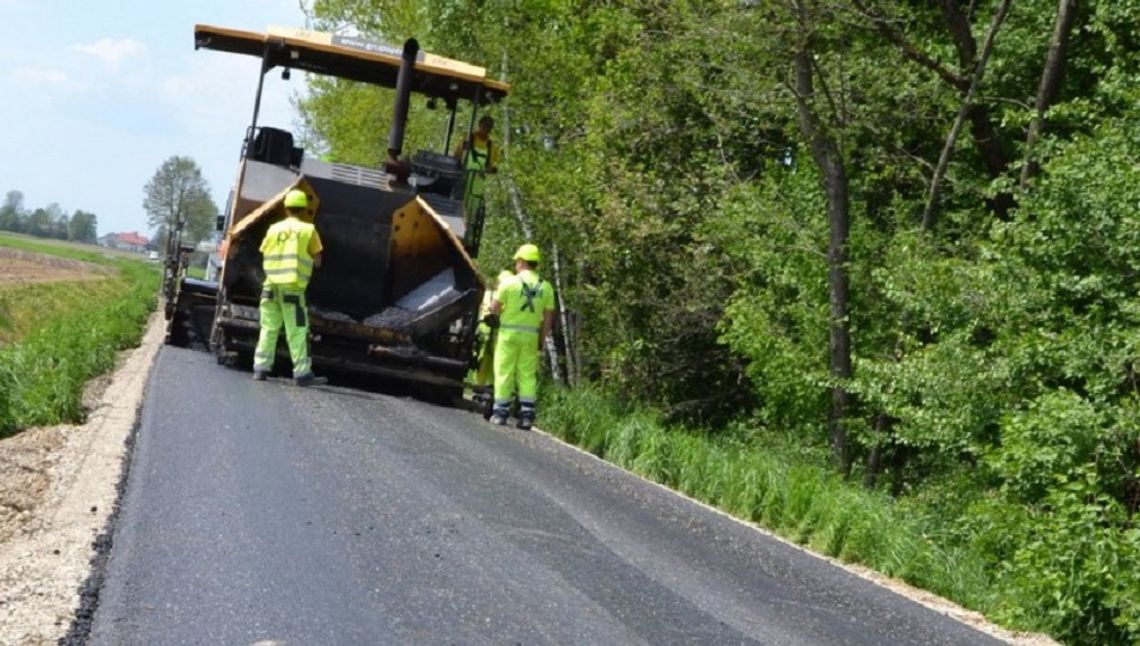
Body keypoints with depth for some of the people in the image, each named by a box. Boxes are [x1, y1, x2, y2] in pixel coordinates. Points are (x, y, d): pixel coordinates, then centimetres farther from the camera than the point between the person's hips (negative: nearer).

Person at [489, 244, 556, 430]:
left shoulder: (509, 283, -6)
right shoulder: (545, 287, 4)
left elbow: (494, 308, -5)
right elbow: (548, 318, 5)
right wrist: (541, 340, 12)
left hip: (509, 332, -3)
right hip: (532, 335, 3)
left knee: (504, 372, 3)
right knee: (528, 374, 5)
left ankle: (501, 411, 3)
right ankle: (527, 414, 1)